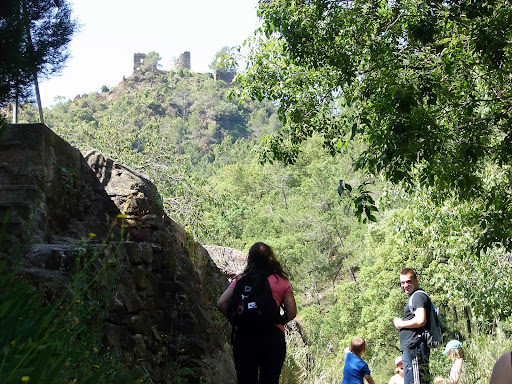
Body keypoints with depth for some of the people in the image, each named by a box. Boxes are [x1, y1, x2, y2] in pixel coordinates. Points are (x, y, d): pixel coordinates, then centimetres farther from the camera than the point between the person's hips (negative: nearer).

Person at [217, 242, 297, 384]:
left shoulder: (241, 280, 6)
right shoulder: (282, 282, 5)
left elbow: (221, 304, -1)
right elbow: (291, 312, 1)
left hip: (244, 334, 1)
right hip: (273, 336, 0)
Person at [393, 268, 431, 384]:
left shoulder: (418, 296, -9)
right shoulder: (415, 297, 23)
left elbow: (420, 321, -22)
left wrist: (401, 324, -9)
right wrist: (402, 323, 16)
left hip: (414, 347, -11)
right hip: (411, 348, 11)